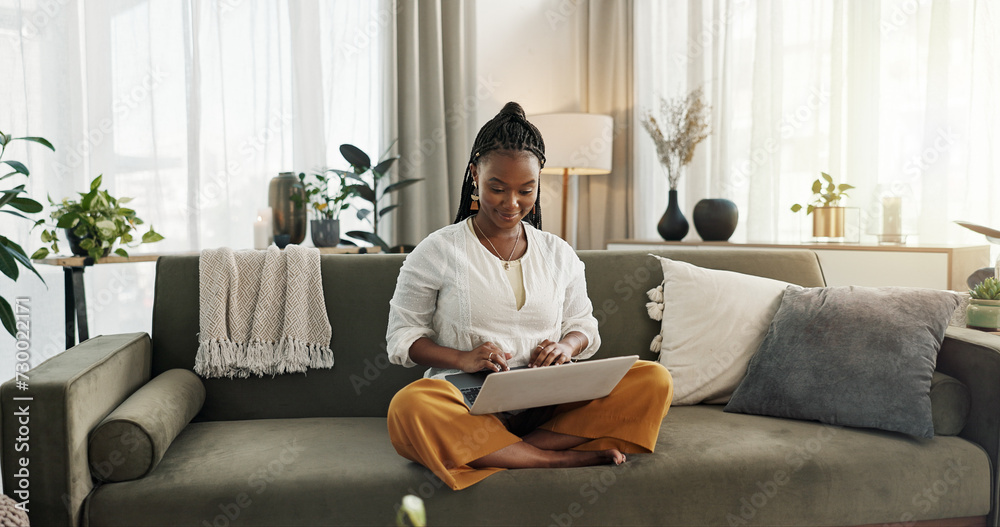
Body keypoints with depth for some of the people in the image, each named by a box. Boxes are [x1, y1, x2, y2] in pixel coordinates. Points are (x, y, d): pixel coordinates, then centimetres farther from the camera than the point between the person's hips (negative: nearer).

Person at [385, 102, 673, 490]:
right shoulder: (436, 251, 5)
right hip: (468, 401, -3)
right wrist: (462, 359, -16)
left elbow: (584, 325, 21)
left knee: (656, 381, -20)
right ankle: (560, 457, -28)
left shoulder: (559, 254, 15)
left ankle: (503, 448, -25)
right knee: (408, 408, -38)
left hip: (549, 403, 3)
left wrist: (567, 345, -5)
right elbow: (402, 337, 4)